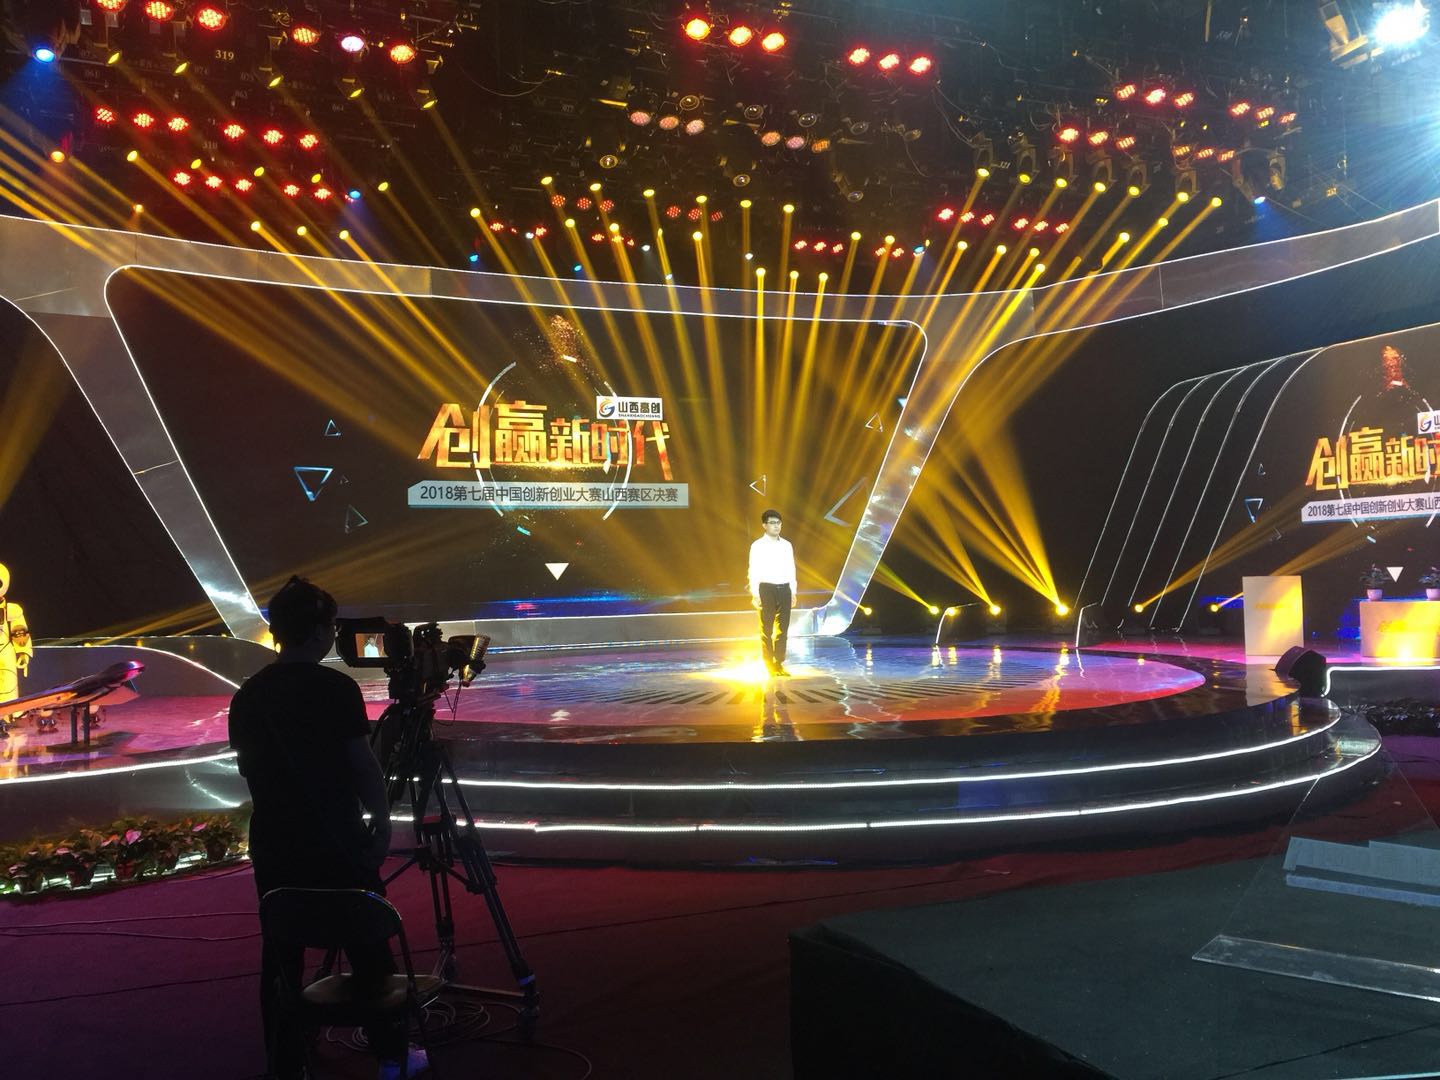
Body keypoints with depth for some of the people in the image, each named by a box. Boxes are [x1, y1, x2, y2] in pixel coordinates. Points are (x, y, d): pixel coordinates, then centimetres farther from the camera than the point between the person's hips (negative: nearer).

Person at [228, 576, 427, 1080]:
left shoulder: (246, 696, 1)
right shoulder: (336, 688, -14)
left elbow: (248, 768, 10)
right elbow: (363, 767, -12)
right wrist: (382, 823, 1)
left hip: (274, 846, 4)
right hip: (338, 844, -4)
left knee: (281, 956, 12)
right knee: (369, 950, 8)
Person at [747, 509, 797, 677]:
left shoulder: (787, 545, 11)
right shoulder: (758, 546, -2)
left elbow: (791, 569, 13)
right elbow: (754, 571, -5)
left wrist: (793, 592, 9)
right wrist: (755, 594, -12)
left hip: (784, 589, 4)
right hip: (766, 589, -4)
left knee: (783, 628, 4)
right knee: (766, 629, 0)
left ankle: (779, 663, 11)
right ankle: (769, 665, 6)